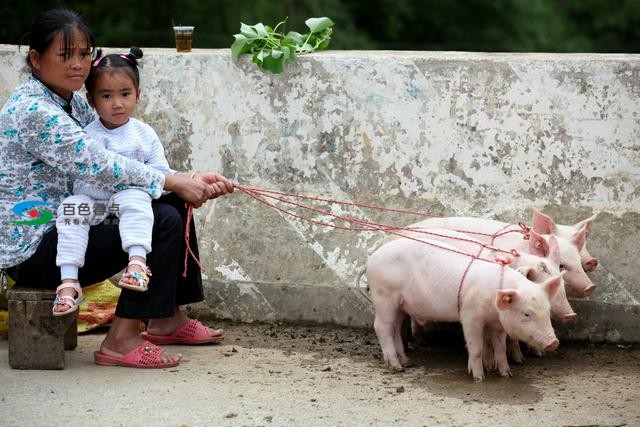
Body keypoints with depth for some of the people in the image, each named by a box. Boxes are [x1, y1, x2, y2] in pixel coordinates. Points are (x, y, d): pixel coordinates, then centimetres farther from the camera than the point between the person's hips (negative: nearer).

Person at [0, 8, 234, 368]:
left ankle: (168, 318, 19)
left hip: (63, 228, 10)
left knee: (173, 204, 10)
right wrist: (176, 182, -19)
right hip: (31, 250, -10)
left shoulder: (72, 103, 11)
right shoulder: (33, 111, -20)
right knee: (164, 221, -20)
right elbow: (101, 167, -26)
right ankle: (122, 339, -15)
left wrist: (192, 181, -6)